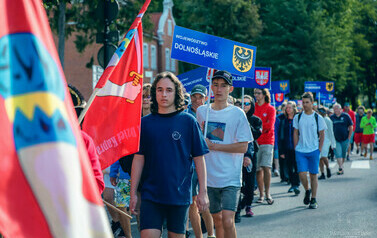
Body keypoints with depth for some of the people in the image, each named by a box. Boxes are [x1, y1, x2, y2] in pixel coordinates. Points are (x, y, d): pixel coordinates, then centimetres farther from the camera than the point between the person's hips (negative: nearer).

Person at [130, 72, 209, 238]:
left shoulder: (188, 121, 0)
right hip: (151, 194, 1)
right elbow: (139, 159, 6)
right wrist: (133, 193, 4)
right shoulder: (145, 123, 4)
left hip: (180, 194, -1)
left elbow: (199, 159, 1)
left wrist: (203, 192, -3)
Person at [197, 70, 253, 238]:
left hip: (230, 178, -4)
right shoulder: (201, 111, 8)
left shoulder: (237, 114, -4)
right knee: (217, 219, 13)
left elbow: (243, 147, -10)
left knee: (227, 220, -15)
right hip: (209, 176, 4)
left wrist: (213, 146, -13)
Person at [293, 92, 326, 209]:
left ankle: (314, 199, 13)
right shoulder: (297, 117, 5)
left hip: (314, 151, -1)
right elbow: (295, 133, 9)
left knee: (313, 175, 3)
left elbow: (322, 135, 5)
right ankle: (307, 190, 20)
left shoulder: (318, 118, 0)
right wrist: (296, 147, 2)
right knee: (302, 174, -10)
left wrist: (319, 149, -1)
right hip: (300, 151, 1)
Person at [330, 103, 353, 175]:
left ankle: (341, 165, 25)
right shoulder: (331, 117, 2)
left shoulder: (345, 116, -1)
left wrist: (349, 138, -3)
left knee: (343, 154, 9)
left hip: (345, 139, 0)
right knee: (338, 154, -11)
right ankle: (341, 168, -12)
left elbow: (351, 127, 2)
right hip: (336, 140, 0)